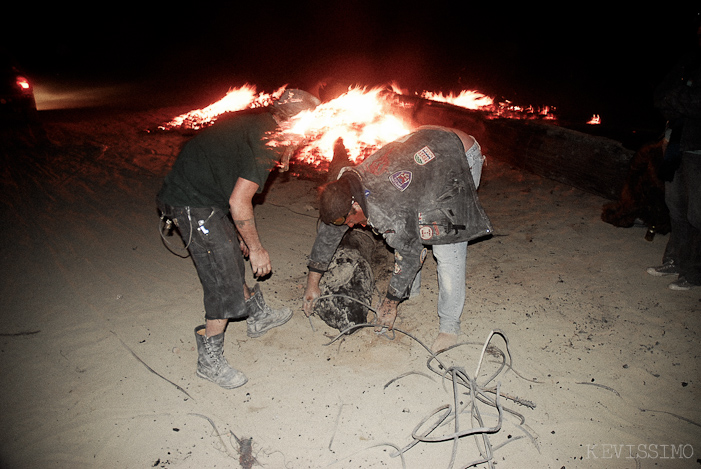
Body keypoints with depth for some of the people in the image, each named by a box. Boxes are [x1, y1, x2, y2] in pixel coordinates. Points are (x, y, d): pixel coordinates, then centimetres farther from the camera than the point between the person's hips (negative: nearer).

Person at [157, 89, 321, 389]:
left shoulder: (258, 122, 10)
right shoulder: (265, 139, -20)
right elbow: (239, 202, -23)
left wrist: (240, 233, 21)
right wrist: (256, 248, -11)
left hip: (200, 193, 10)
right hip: (195, 205, -10)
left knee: (232, 262, 21)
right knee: (224, 283, -5)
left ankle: (258, 316, 40)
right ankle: (209, 361, 10)